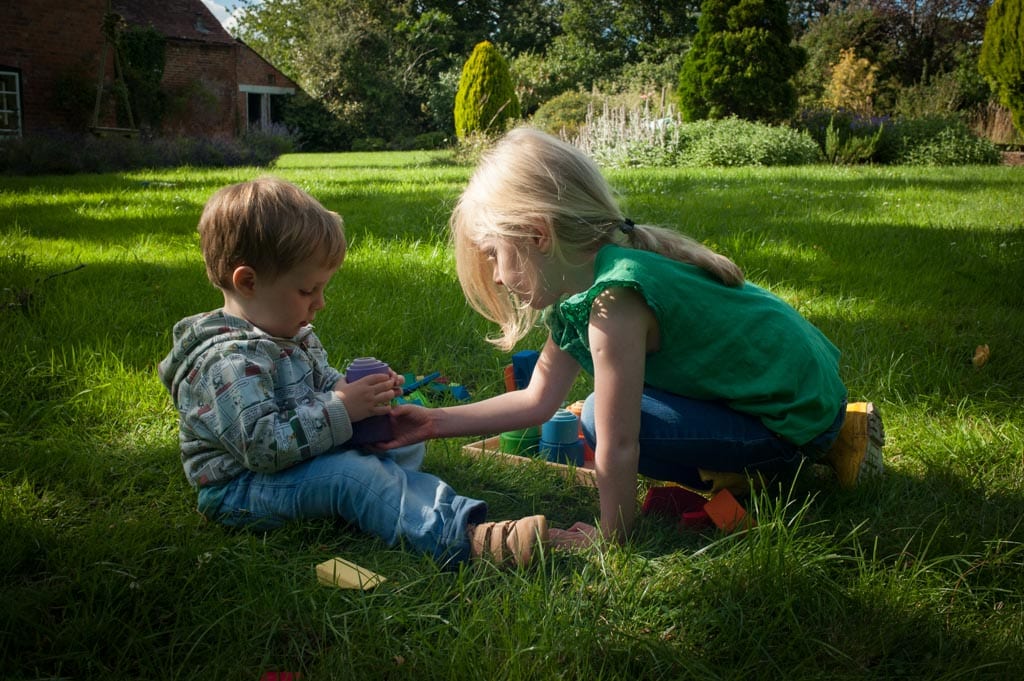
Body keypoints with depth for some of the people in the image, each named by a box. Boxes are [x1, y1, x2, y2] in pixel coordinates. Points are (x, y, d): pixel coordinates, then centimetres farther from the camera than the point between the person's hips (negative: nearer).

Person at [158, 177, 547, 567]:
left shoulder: (292, 334, 7)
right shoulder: (230, 361, -26)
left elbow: (324, 382, 21)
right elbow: (262, 444, -34)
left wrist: (362, 391, -2)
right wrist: (340, 409, -30)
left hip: (300, 459, 11)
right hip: (239, 489, -11)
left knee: (407, 443, 6)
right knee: (350, 474, -34)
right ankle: (464, 538, -41)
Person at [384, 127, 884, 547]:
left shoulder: (613, 300, -29)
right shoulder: (578, 287, 0)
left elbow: (617, 446, -25)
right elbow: (537, 400, 4)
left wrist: (610, 535, -11)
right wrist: (435, 422, 2)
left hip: (795, 412, -9)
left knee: (606, 420, -18)